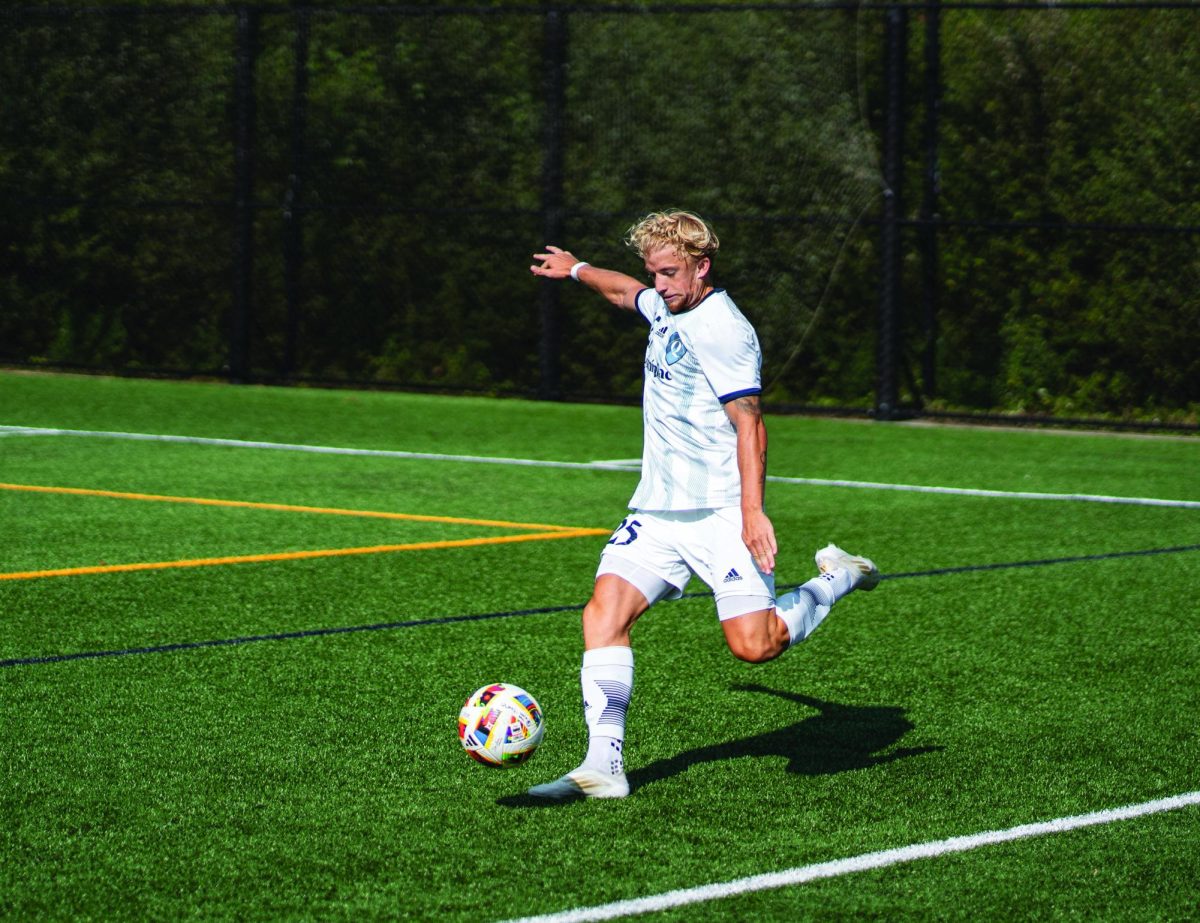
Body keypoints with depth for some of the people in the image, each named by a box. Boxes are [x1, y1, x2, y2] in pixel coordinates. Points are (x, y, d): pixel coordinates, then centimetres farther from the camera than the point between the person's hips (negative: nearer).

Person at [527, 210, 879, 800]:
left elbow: (748, 423, -19)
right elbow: (626, 291, 38)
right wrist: (577, 270, 54)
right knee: (604, 611, -12)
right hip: (656, 510, 8)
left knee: (753, 645, -15)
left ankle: (835, 580, 13)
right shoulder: (665, 307, 13)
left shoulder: (722, 329, -14)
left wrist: (752, 510, -27)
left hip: (718, 514, -8)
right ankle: (604, 766, -16)